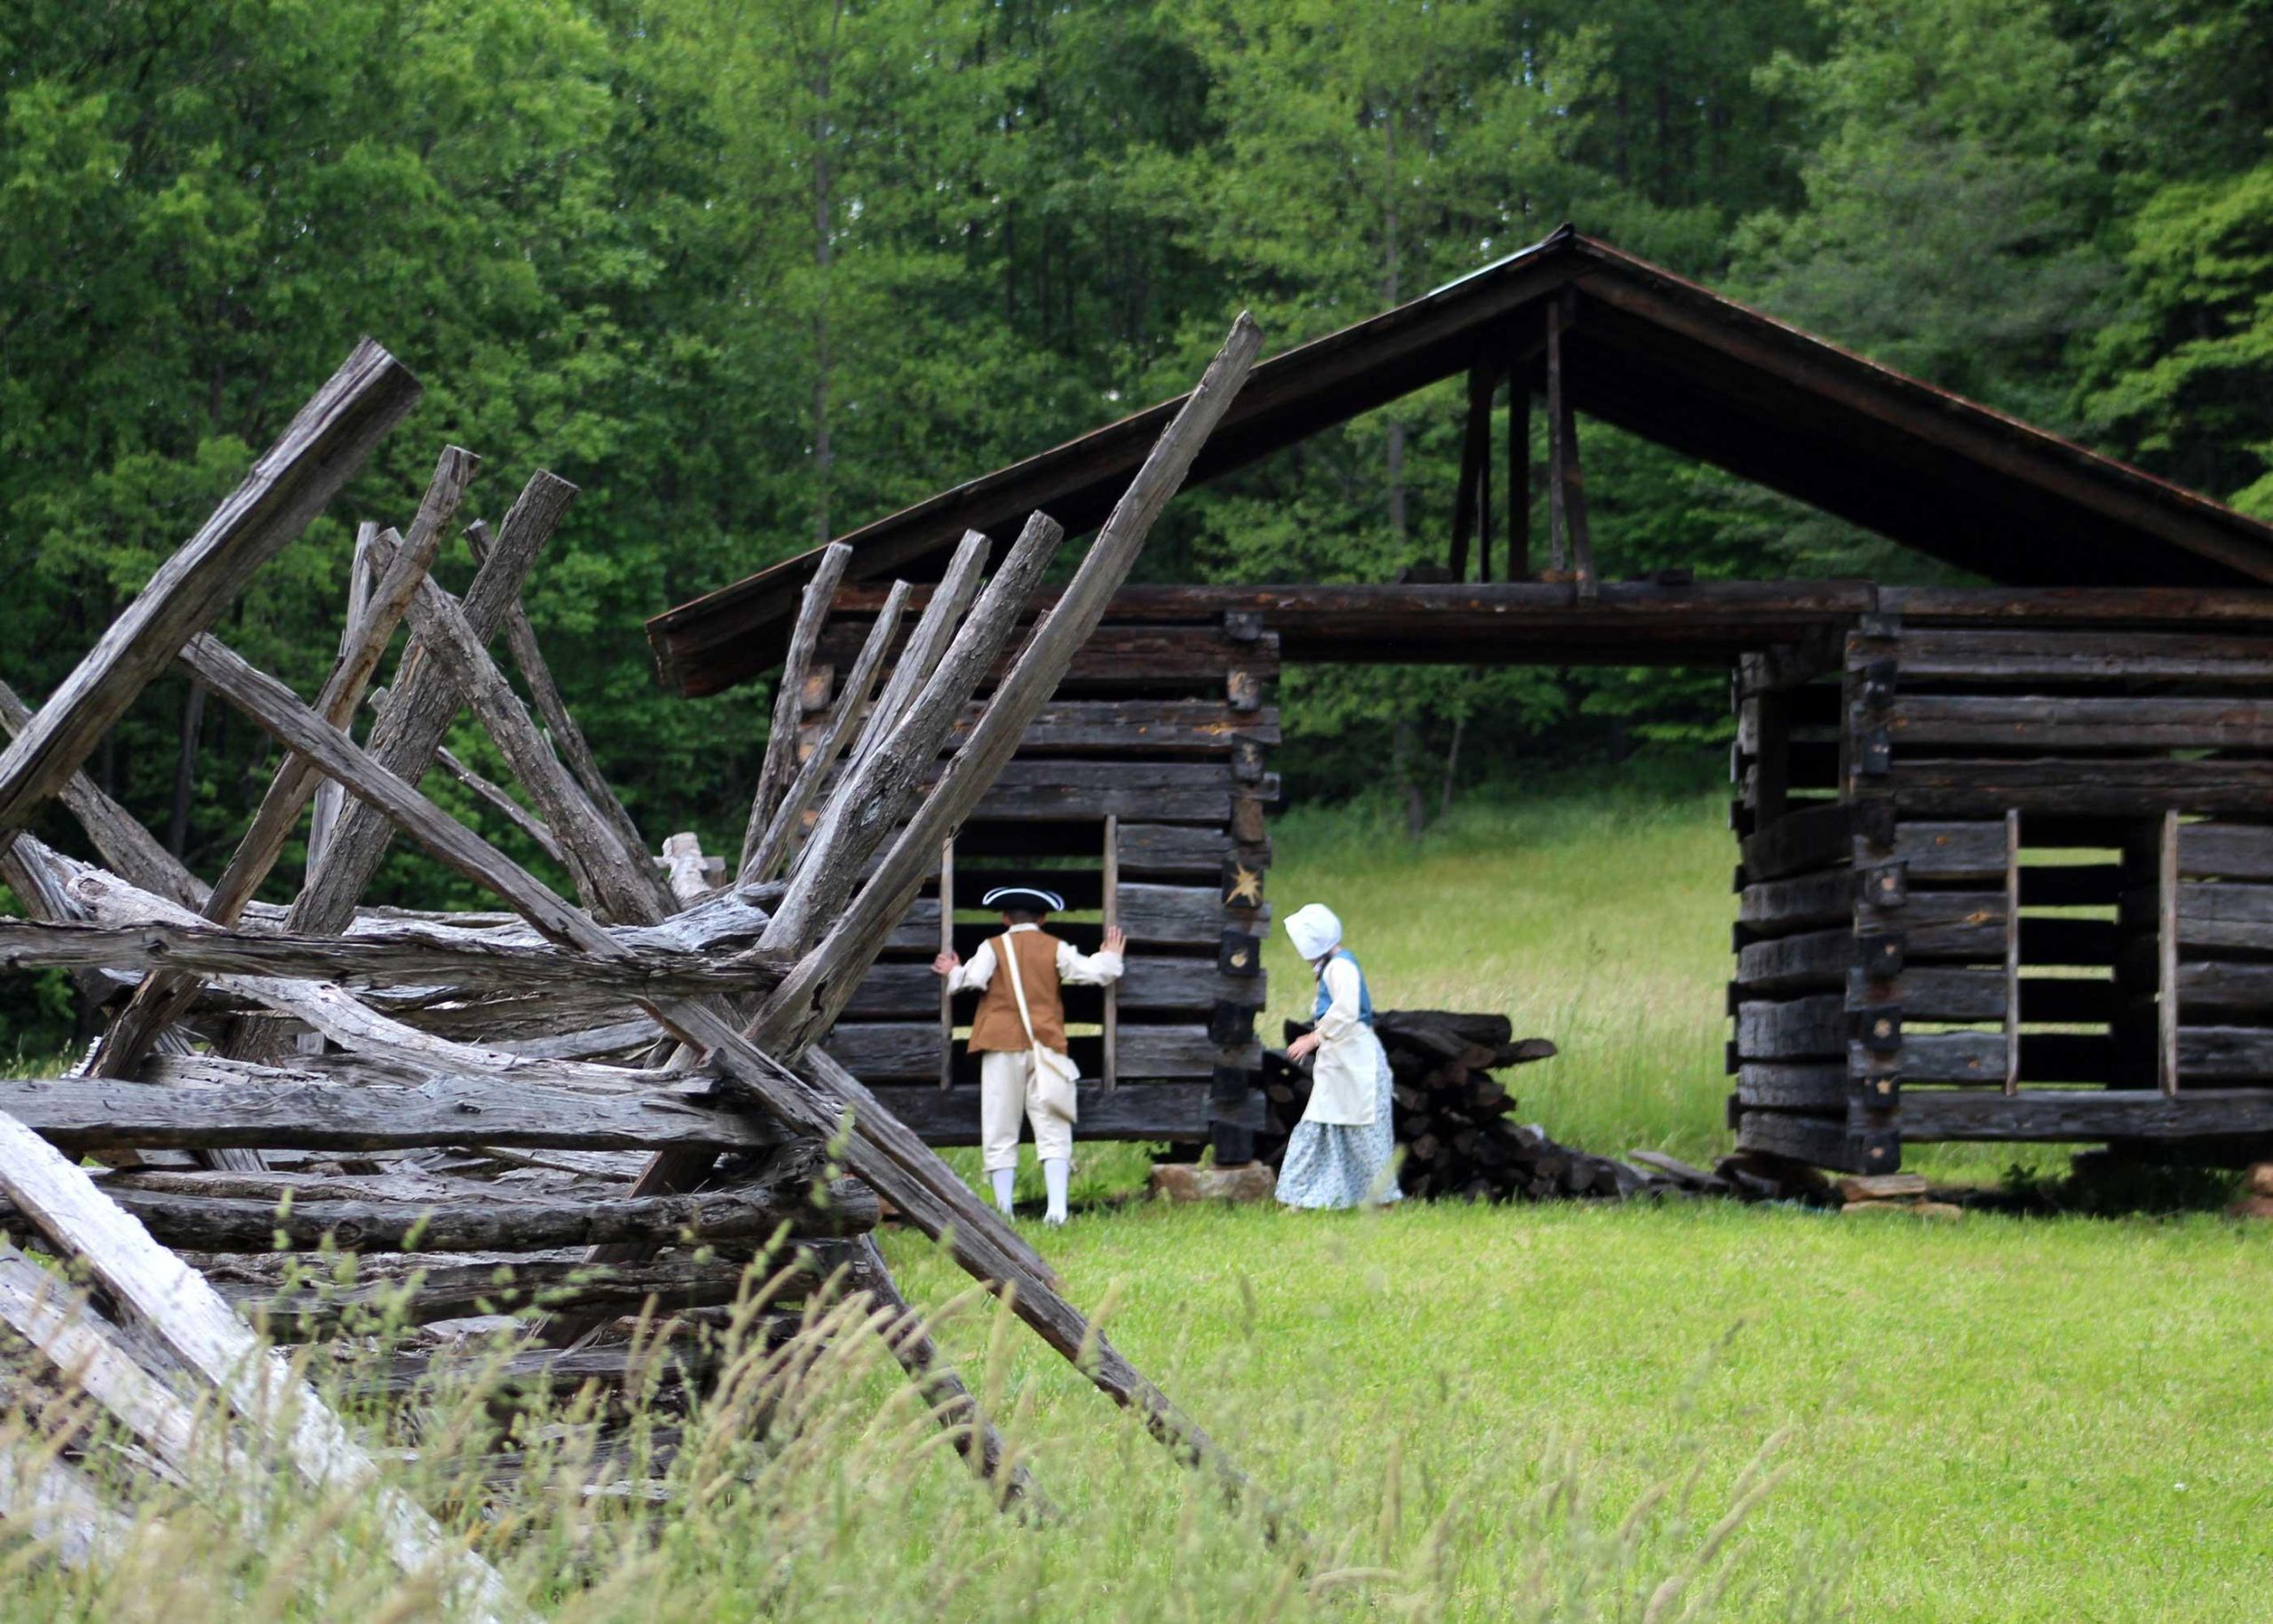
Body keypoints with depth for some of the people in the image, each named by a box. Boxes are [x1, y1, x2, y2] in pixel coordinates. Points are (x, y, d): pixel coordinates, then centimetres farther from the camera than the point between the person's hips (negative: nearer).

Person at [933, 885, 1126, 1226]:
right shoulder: (1056, 948, 6)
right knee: (1053, 1131, 0)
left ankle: (1003, 1208, -2)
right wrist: (1110, 958, 18)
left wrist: (954, 973, 7)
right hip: (1046, 1043, 1)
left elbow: (974, 978, -14)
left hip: (1002, 1046, -1)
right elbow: (1090, 972, -2)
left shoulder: (993, 947, 2)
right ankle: (1057, 1207, -14)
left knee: (1000, 1131, 4)